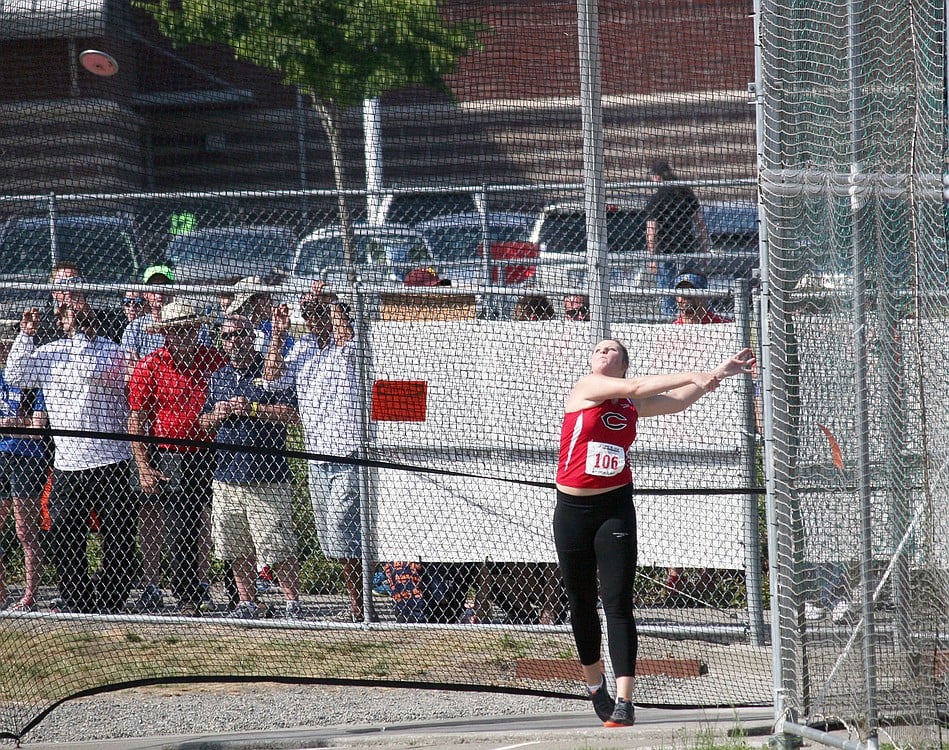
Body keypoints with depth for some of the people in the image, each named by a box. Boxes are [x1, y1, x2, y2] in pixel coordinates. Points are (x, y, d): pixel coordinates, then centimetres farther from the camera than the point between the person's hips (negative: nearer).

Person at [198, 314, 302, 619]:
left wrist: (252, 408, -16)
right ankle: (247, 603, 16)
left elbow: (291, 414, -9)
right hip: (226, 476, 6)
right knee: (238, 549, 8)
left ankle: (293, 604, -3)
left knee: (278, 548, -8)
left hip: (266, 475, -6)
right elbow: (204, 423, 22)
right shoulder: (218, 377, 17)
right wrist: (216, 415, 0)